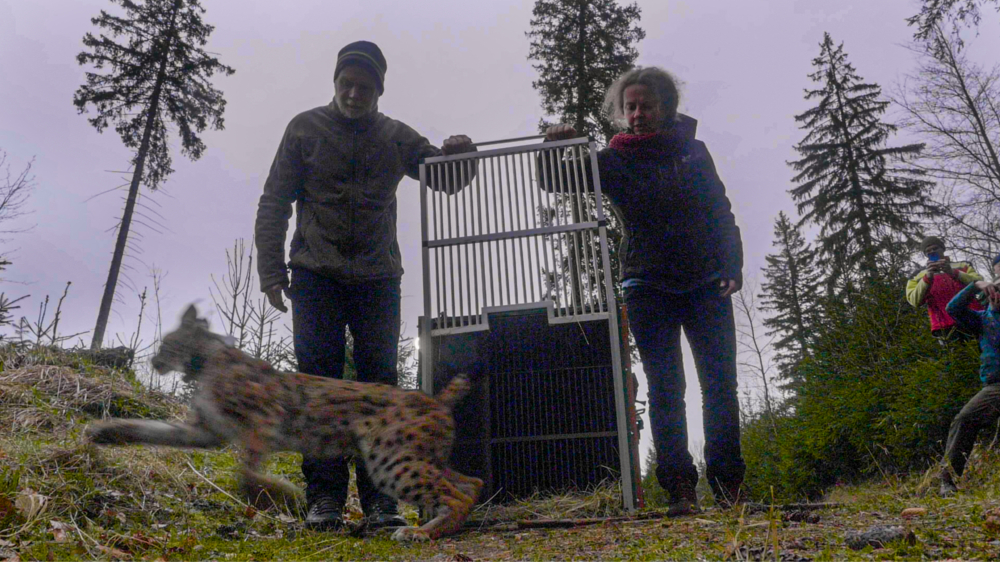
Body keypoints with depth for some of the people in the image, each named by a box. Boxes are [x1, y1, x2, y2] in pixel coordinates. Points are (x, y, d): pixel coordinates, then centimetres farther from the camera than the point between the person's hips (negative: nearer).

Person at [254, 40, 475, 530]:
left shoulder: (396, 137, 11)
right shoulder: (306, 128, 6)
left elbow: (447, 180, 13)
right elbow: (274, 203, 4)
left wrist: (459, 155, -10)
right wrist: (271, 271, -5)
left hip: (377, 279, 2)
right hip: (316, 275, -1)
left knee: (379, 383, -1)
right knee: (320, 381, -4)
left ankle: (380, 499, 3)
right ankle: (324, 497, 0)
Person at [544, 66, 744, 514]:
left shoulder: (692, 150, 10)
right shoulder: (614, 160, 3)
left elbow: (721, 211, 11)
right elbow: (555, 183, -1)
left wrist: (733, 265, 1)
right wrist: (555, 150, -21)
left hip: (706, 283, 2)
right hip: (649, 287, -2)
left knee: (720, 384, 1)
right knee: (665, 388, -2)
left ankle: (729, 485, 13)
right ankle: (679, 489, 5)